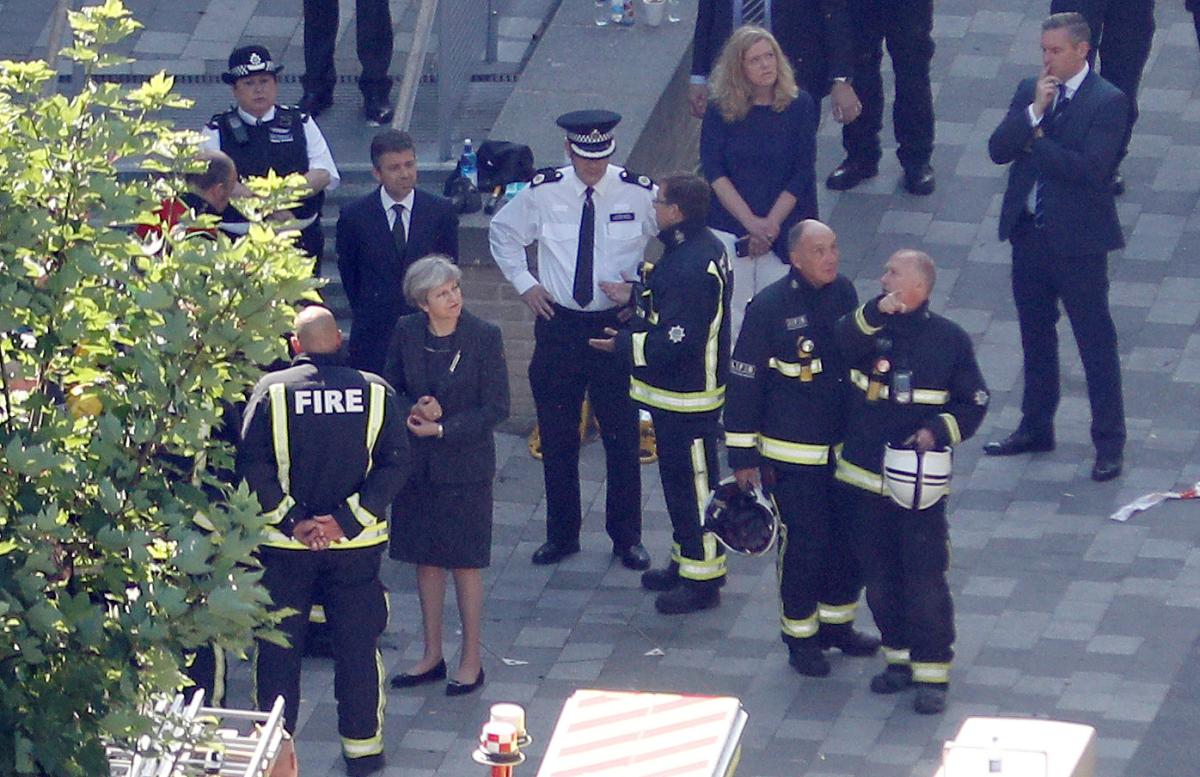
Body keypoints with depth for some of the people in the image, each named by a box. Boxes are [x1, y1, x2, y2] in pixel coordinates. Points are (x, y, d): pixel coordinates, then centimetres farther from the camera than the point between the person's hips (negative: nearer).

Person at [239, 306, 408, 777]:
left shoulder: (271, 390, -8)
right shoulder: (374, 392, -4)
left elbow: (252, 465, -12)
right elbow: (394, 464, -7)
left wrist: (291, 521, -9)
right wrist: (345, 520, -9)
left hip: (285, 544, -1)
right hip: (357, 544, 1)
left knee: (278, 646, 10)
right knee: (357, 645, 12)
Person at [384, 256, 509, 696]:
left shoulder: (484, 337, -11)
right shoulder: (407, 333, -2)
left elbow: (497, 408, -10)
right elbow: (390, 390, 8)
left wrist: (442, 429, -16)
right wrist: (414, 411, -13)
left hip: (465, 465, -4)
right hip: (417, 462, 4)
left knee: (465, 563, 3)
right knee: (426, 560, 11)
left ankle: (471, 660, 14)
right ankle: (432, 656, 23)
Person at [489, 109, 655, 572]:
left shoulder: (639, 193, -8)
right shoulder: (542, 193, -3)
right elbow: (502, 233, 15)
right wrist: (524, 284, 5)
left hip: (616, 323, -2)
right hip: (558, 323, 2)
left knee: (622, 437, 2)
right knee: (557, 437, 8)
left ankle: (627, 537, 14)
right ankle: (561, 534, 21)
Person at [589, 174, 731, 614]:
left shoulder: (692, 267, -28)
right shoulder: (702, 248, 6)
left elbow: (676, 342, -28)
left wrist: (624, 346, -16)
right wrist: (634, 296, 19)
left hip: (687, 399, -11)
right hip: (673, 394, 11)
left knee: (693, 482, -1)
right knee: (677, 478, 21)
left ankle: (702, 579, 8)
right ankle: (685, 562, 34)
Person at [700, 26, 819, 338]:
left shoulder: (799, 106, 0)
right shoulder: (720, 110, 1)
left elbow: (802, 173, -2)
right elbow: (713, 172, -4)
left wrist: (770, 225, -9)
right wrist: (751, 222, -14)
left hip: (784, 232, -1)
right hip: (729, 227, 1)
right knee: (731, 320, -2)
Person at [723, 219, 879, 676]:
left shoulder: (842, 293, 1)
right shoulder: (770, 306, -16)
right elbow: (743, 381, -11)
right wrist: (743, 454, -10)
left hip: (845, 446, 6)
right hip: (792, 453, -5)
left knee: (850, 538, 12)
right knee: (804, 544, -1)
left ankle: (836, 623, 31)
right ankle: (800, 635, 16)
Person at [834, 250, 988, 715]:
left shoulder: (948, 339, -3)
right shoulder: (869, 326, 2)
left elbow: (974, 403, 1)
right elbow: (843, 342, -21)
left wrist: (938, 432, -14)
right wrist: (877, 313, -34)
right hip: (866, 479, 3)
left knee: (925, 581, -4)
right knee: (881, 580, 13)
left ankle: (932, 672, 4)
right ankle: (900, 656, 29)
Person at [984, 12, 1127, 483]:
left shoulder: (1108, 102, -12)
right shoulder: (1030, 91, 6)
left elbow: (1091, 168, -23)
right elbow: (998, 150, -3)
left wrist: (1035, 142, -14)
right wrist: (1034, 113, -16)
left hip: (1077, 240, -6)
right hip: (1028, 232, 6)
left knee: (1096, 342, -1)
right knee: (1035, 336, 18)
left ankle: (1109, 443, 5)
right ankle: (1036, 427, 31)